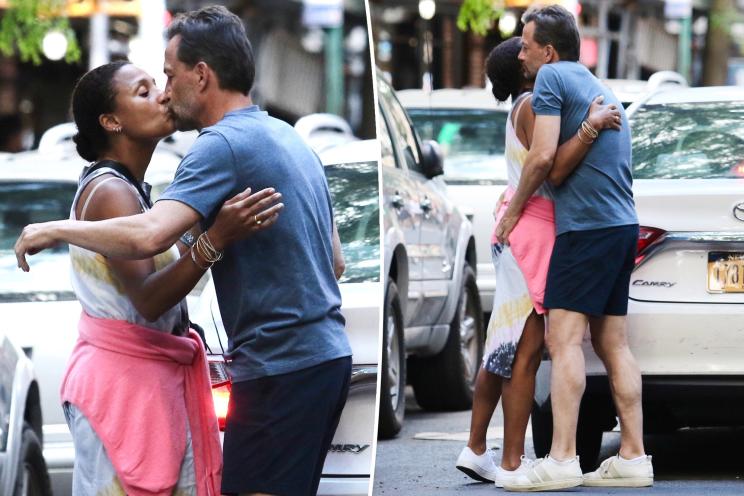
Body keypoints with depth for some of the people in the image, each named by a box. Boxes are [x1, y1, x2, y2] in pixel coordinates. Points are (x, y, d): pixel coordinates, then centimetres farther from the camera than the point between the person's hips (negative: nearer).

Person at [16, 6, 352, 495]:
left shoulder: (225, 143, -12)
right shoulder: (291, 138, 17)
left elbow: (149, 235, -27)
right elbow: (335, 261, 22)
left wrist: (54, 230, -13)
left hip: (279, 368, -10)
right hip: (328, 356, 10)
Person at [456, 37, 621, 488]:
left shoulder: (526, 109, 19)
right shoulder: (533, 105, -11)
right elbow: (552, 166, -22)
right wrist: (593, 126, -22)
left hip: (521, 231, 10)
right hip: (531, 229, -10)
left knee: (504, 349, 12)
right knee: (525, 352, -11)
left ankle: (476, 450, 15)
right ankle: (512, 464, -12)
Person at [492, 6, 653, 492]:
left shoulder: (552, 77, -6)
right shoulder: (599, 87, 22)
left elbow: (543, 155, -14)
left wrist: (513, 211, -4)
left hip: (585, 224, -9)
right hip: (622, 224, 9)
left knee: (565, 339, -13)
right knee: (612, 343, 9)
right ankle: (634, 457, 6)